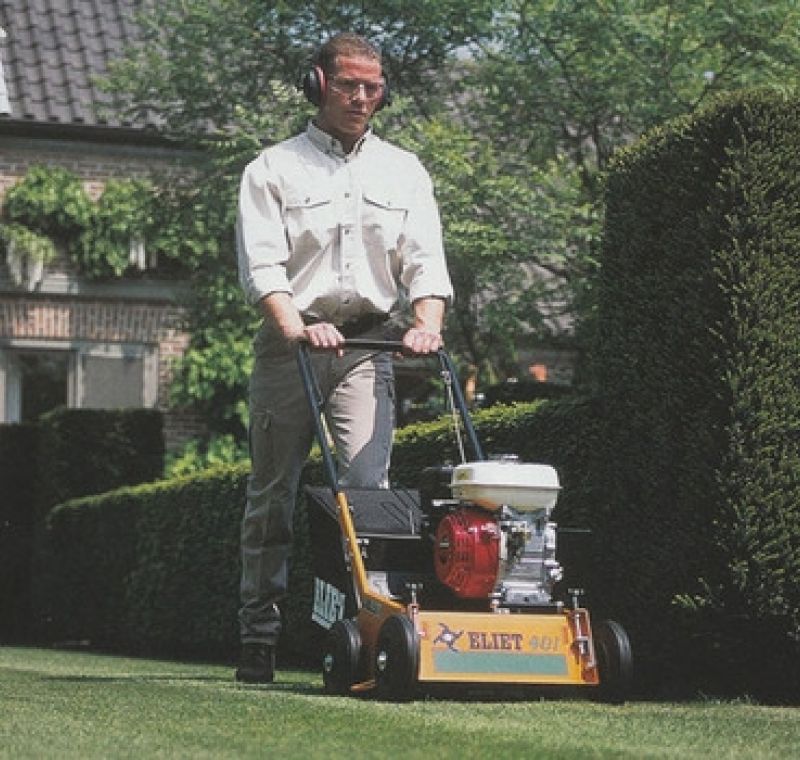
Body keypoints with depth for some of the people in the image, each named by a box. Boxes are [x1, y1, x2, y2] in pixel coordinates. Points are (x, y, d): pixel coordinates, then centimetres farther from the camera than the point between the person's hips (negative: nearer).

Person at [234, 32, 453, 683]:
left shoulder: (403, 172, 14)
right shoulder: (274, 169, 5)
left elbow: (425, 261, 6)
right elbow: (261, 263, -6)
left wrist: (427, 325, -13)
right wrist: (296, 326, -23)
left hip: (368, 344, 1)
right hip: (291, 341, -1)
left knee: (367, 482, -12)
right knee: (273, 493, 2)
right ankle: (260, 640, 9)